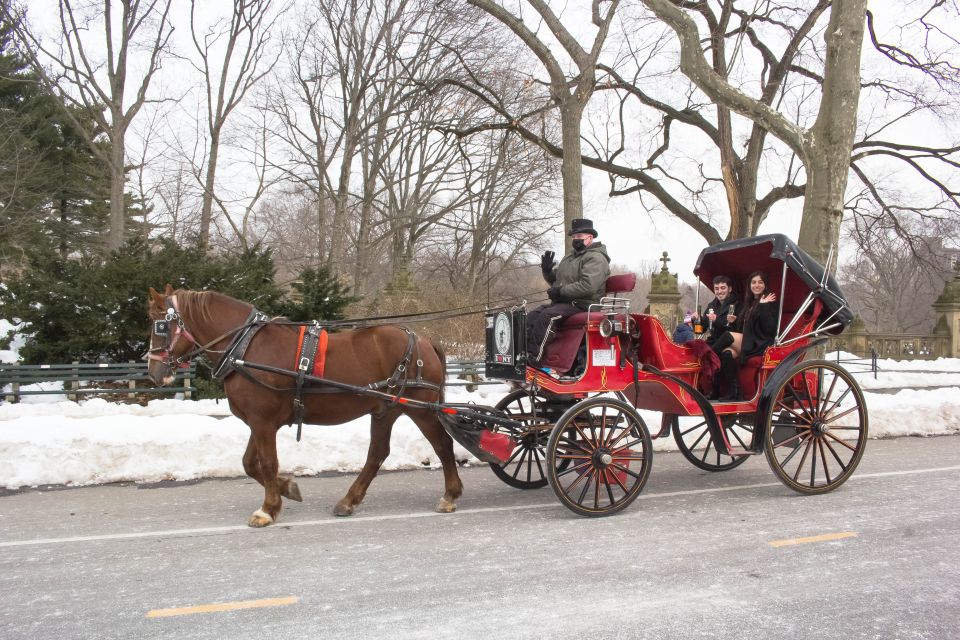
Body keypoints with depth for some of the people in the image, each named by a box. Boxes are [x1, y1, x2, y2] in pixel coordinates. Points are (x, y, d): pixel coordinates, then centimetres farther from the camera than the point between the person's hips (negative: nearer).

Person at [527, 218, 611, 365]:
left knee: (546, 315, -30)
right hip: (563, 302, 9)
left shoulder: (596, 258, -9)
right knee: (532, 316, -11)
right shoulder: (570, 257, 23)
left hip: (582, 305, -9)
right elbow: (555, 279, 27)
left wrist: (561, 291, -19)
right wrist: (547, 270, 5)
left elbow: (588, 286, -23)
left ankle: (533, 357, -31)